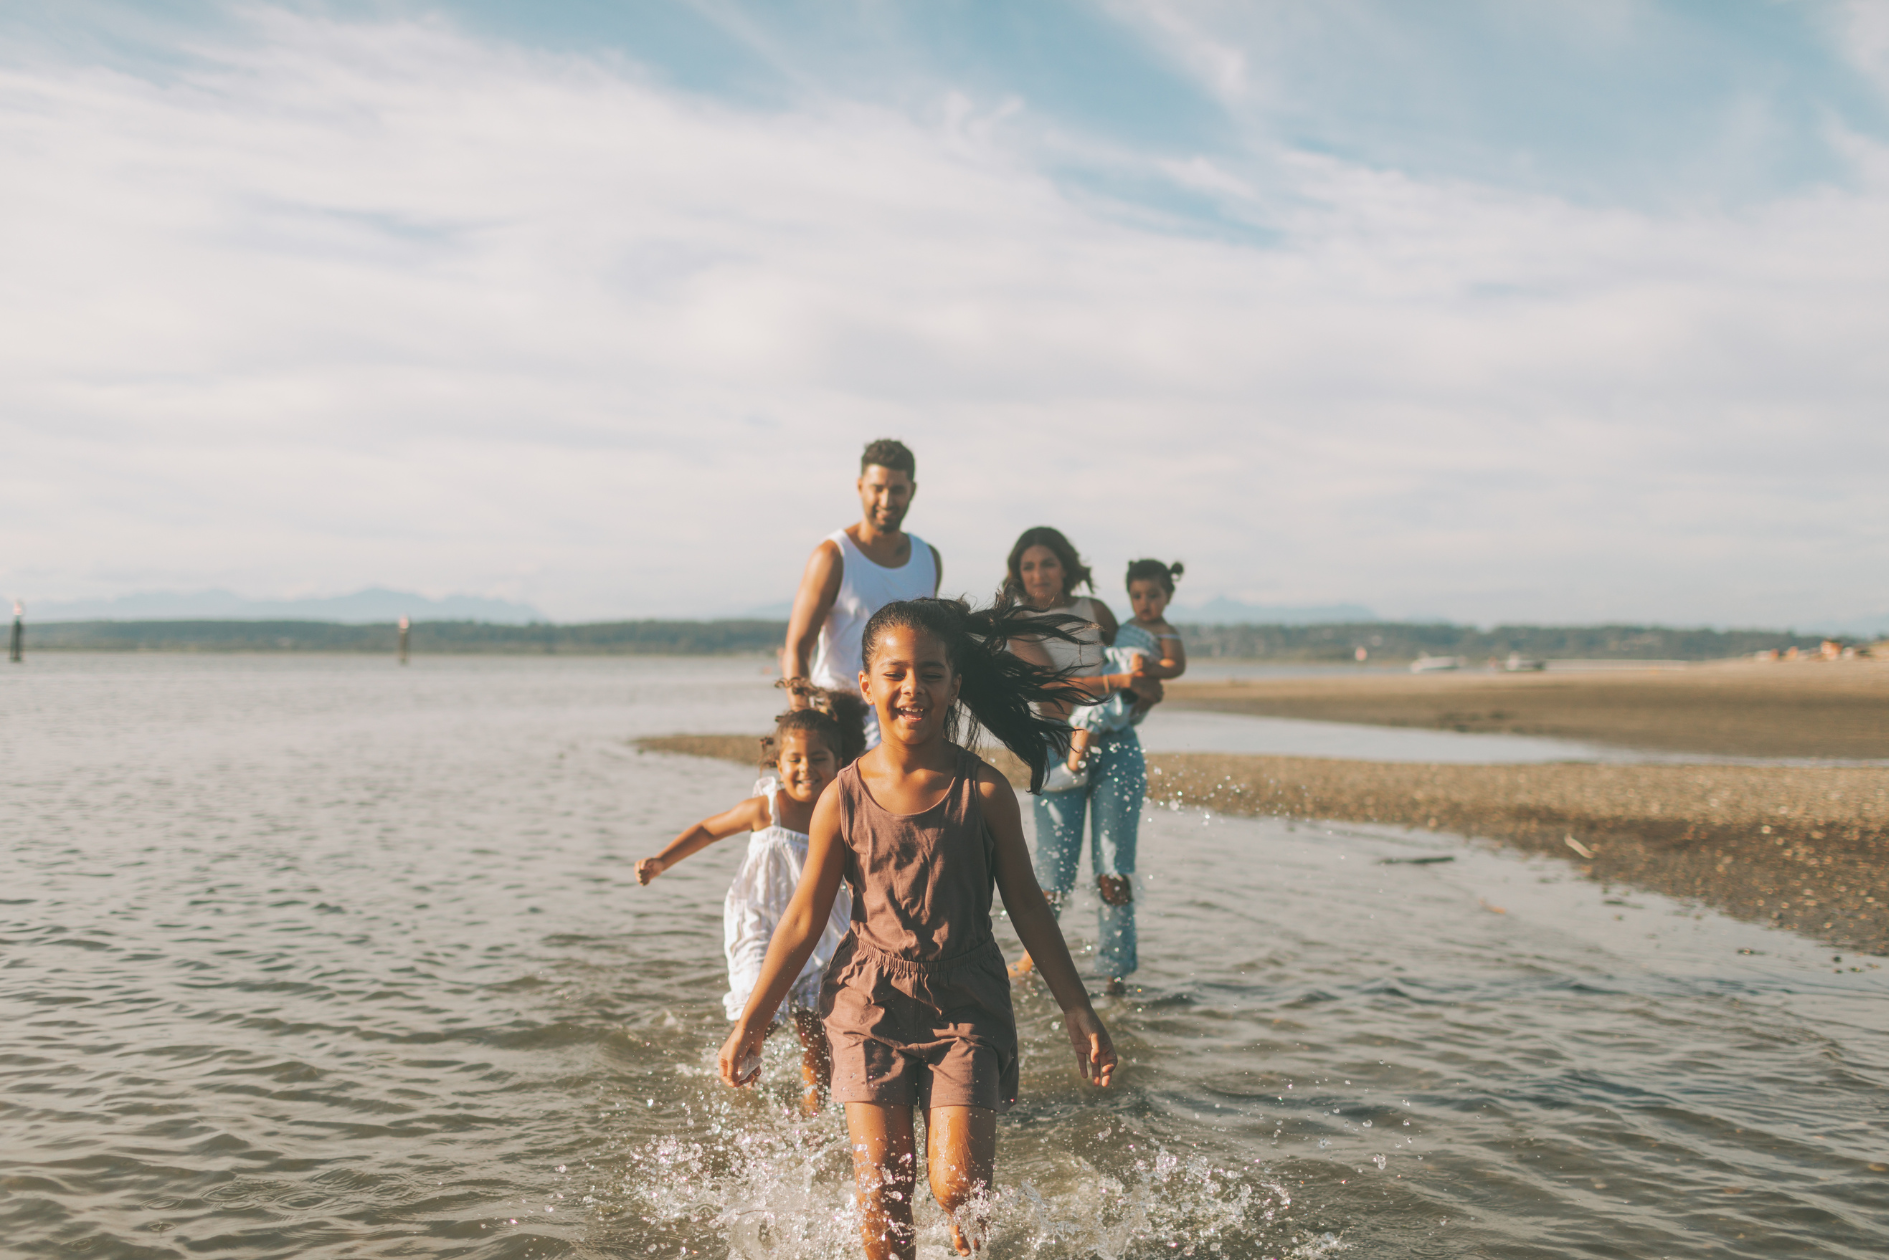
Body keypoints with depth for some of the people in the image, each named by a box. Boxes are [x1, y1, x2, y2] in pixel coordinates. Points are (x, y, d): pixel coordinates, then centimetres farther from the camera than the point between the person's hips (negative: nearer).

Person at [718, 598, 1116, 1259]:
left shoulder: (983, 791, -6)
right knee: (881, 1187, -1)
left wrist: (1077, 1012, 5)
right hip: (870, 1004, 1)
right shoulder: (844, 797, -4)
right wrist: (749, 1024, 5)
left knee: (956, 1187, -5)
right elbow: (803, 919, 3)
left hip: (965, 1004, 0)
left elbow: (1026, 905, 4)